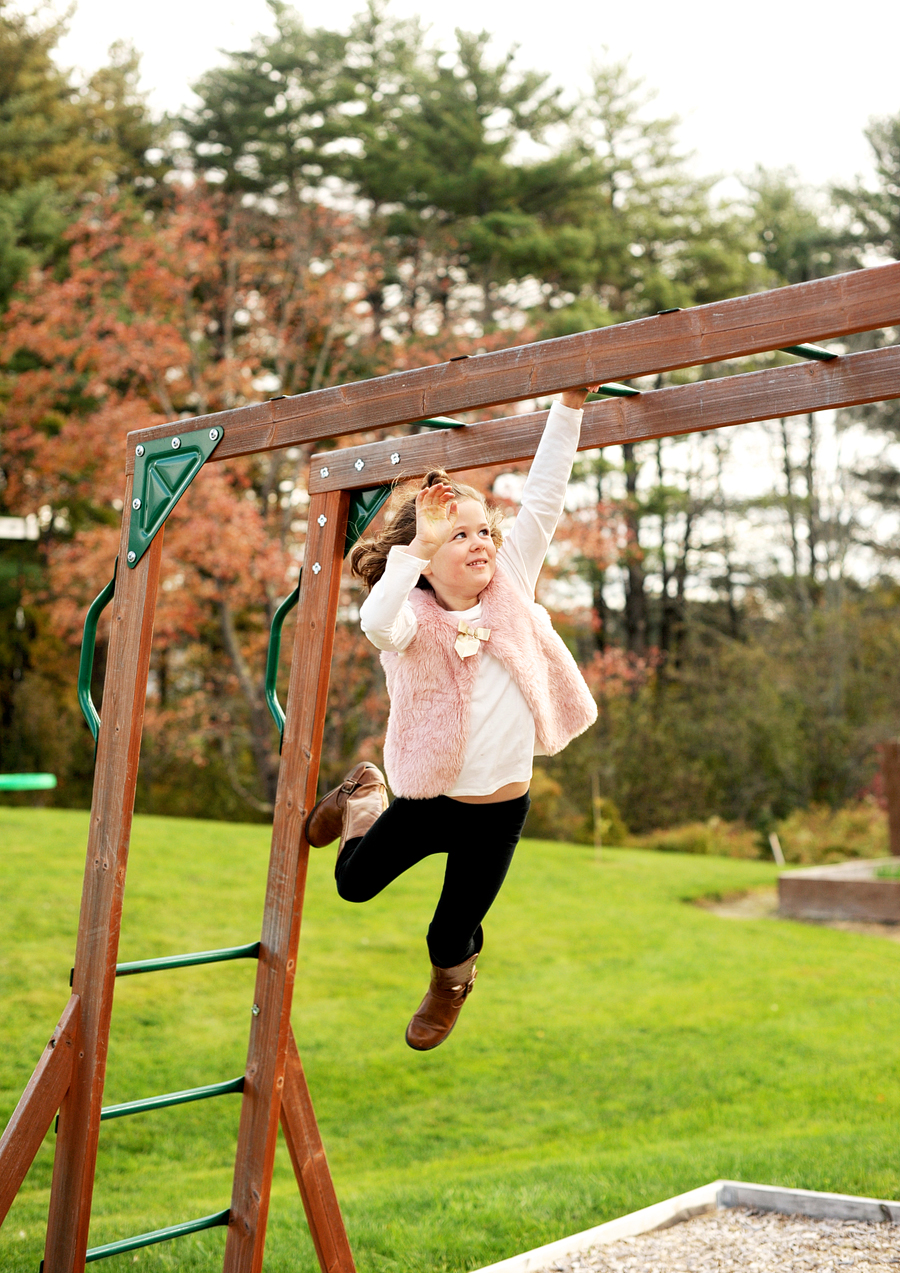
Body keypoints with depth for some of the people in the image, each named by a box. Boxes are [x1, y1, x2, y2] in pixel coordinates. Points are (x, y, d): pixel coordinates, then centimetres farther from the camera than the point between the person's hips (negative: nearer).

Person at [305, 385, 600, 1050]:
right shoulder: (413, 616, -16)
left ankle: (452, 976, 49)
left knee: (449, 937, 11)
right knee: (355, 883, 19)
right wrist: (421, 545, -45)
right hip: (426, 798, -1)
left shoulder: (510, 588, -4)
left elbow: (543, 502, -9)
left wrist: (569, 406, -13)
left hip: (498, 808, 2)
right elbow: (377, 623, -40)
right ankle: (361, 804, 51)